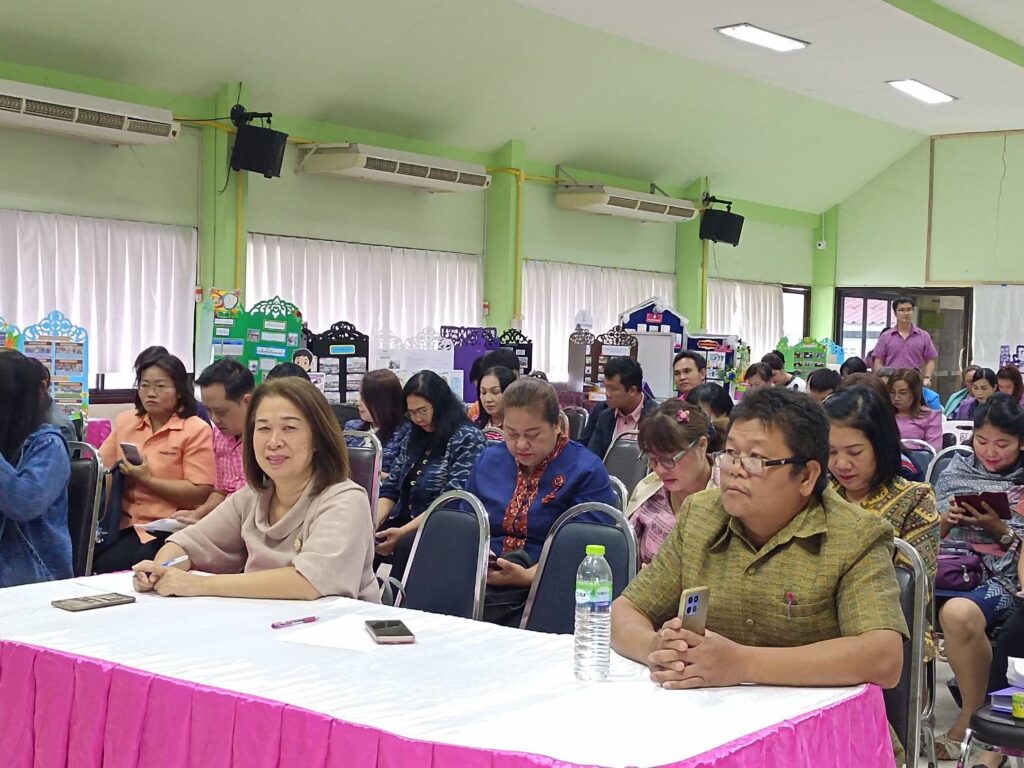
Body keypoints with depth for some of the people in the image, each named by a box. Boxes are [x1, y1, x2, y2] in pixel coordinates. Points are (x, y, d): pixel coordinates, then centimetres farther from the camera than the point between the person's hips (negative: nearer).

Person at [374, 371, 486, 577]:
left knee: (405, 545, -36)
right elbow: (390, 490, 12)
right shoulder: (413, 438, 15)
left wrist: (403, 532, -22)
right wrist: (372, 524, -8)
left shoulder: (468, 439, -6)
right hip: (403, 521, 6)